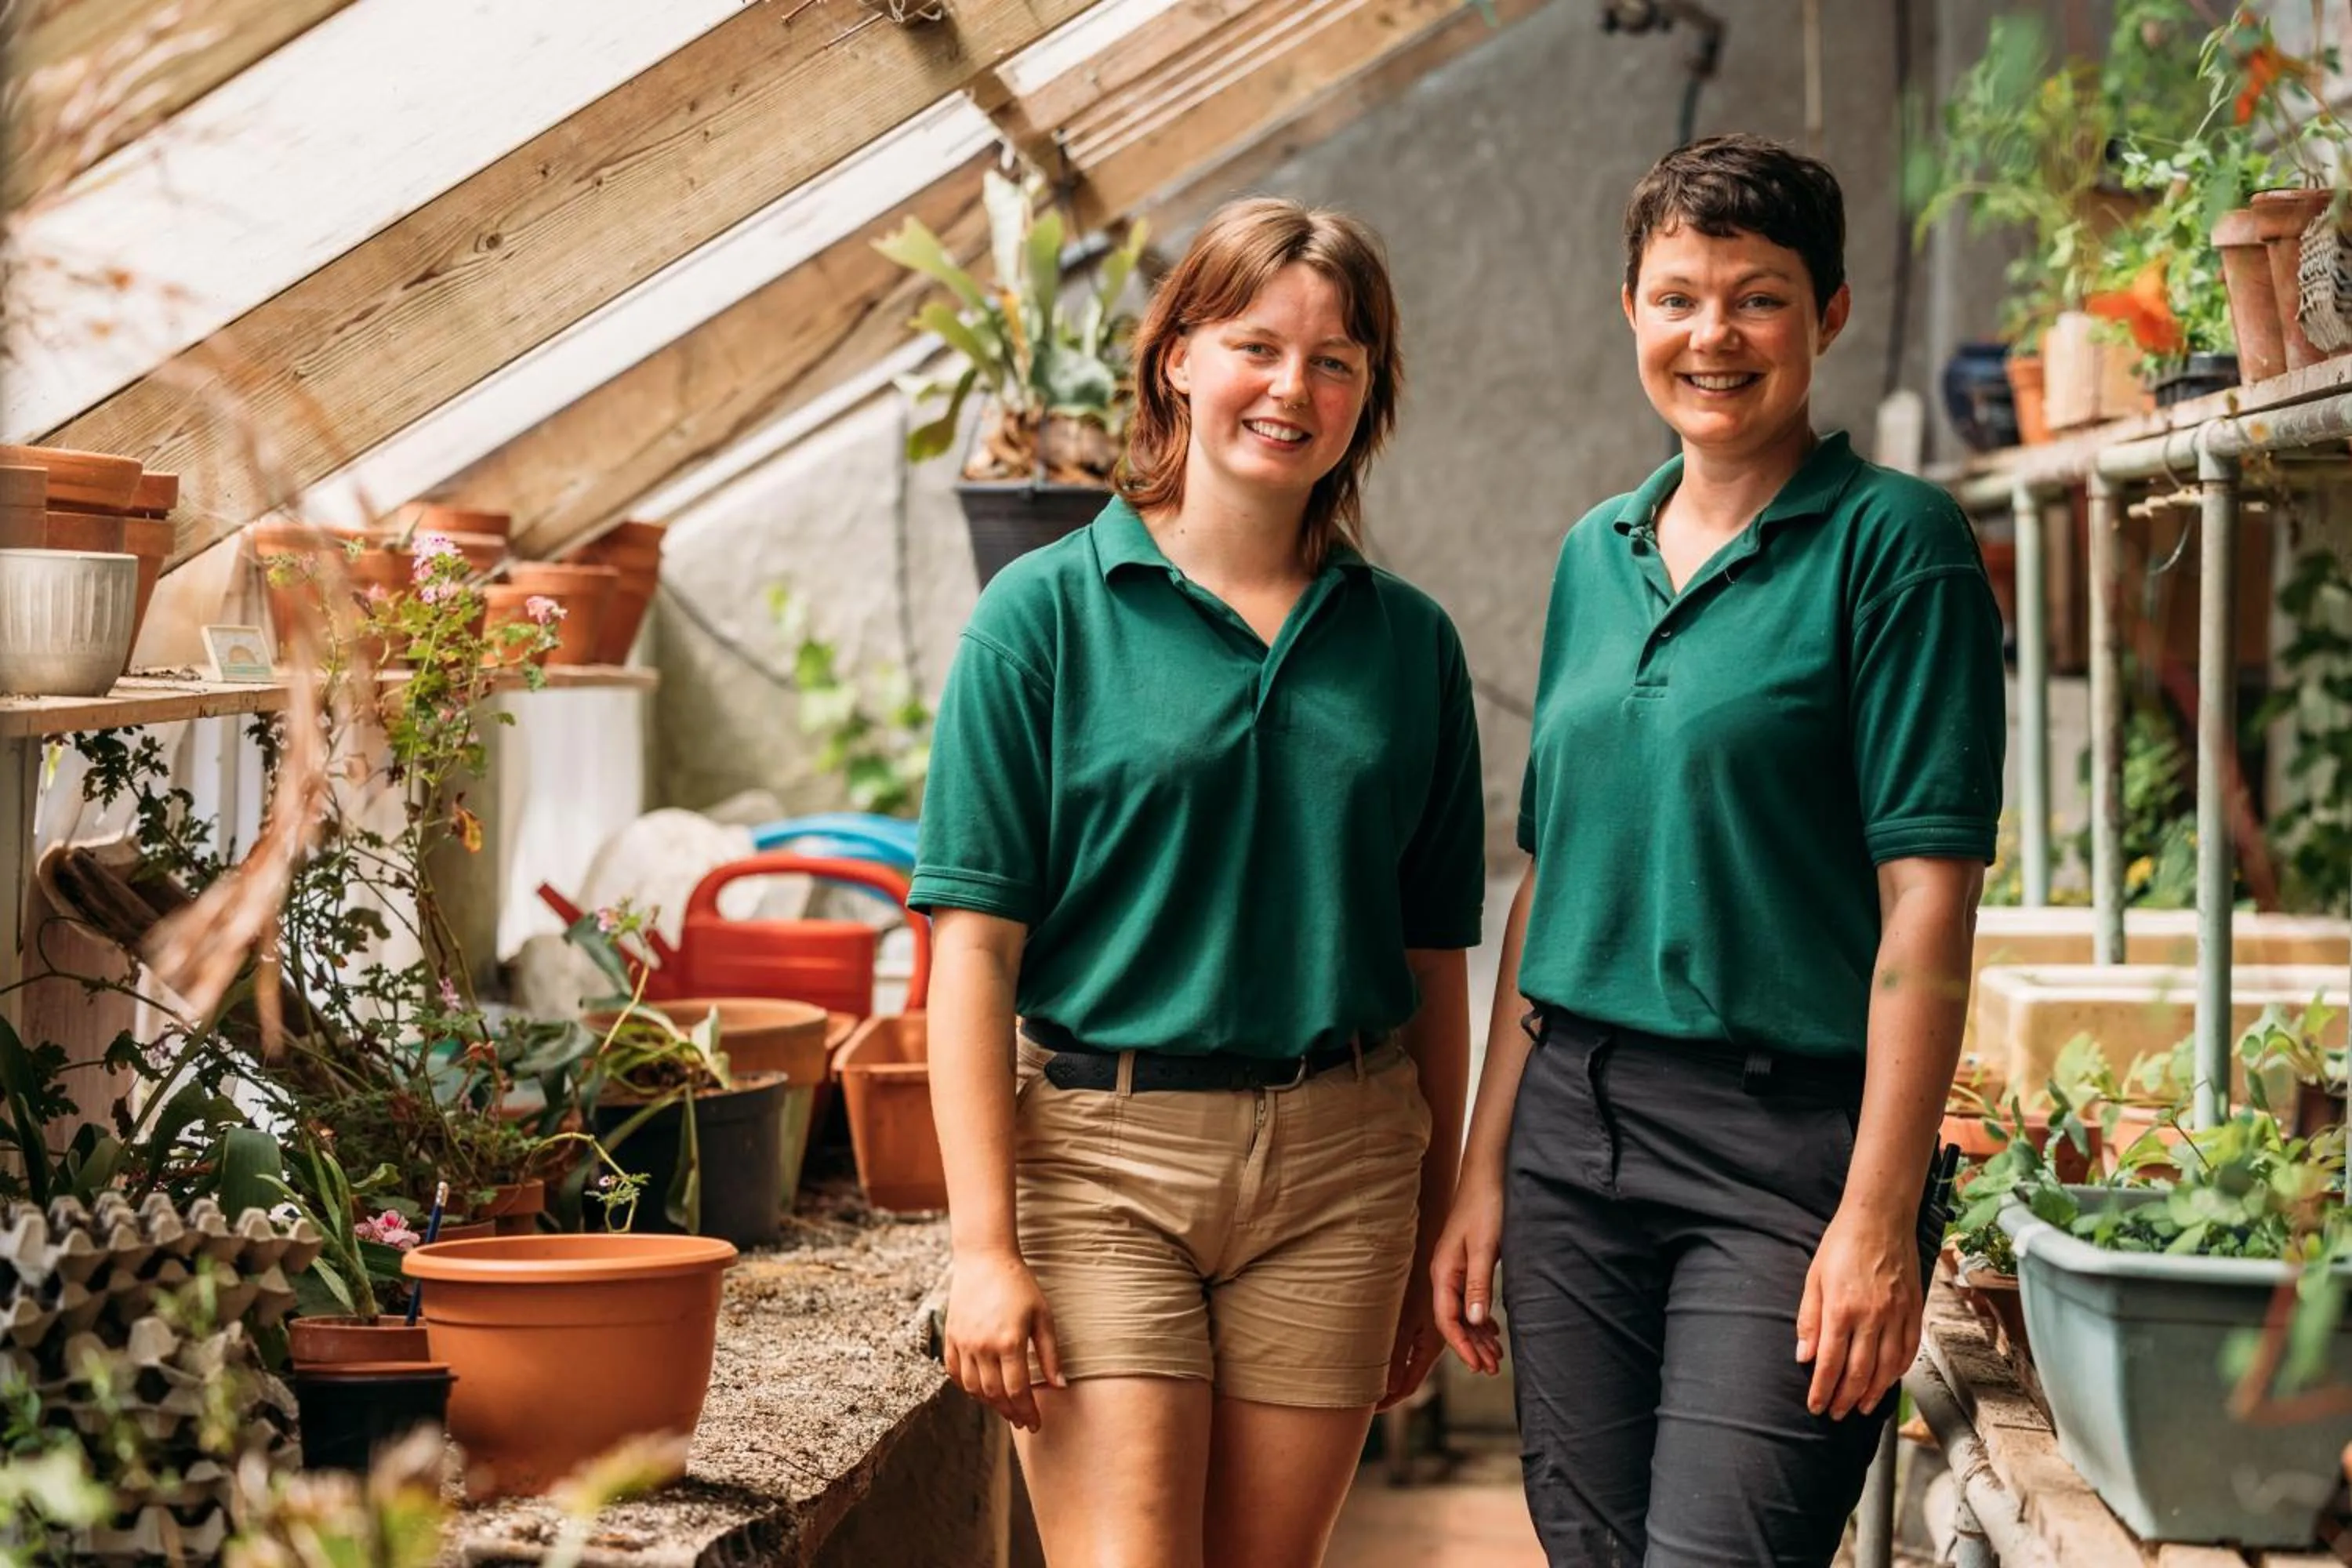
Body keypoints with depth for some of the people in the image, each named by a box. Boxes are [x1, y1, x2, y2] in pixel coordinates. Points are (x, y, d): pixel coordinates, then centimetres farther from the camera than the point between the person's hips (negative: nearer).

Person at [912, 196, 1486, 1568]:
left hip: (1337, 1160, 3)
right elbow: (977, 943, -5)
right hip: (1102, 1152, -3)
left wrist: (1437, 1234, 11)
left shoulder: (1409, 641, 8)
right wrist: (984, 1243, -11)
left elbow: (1437, 960, 12)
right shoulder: (1048, 612, -1)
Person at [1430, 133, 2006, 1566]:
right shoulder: (1596, 553, 13)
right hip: (1573, 1129, 6)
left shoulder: (1893, 540, -6)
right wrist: (1486, 1174, 12)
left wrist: (1880, 1217, -16)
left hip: (1783, 1139, -6)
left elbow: (1928, 898, -11)